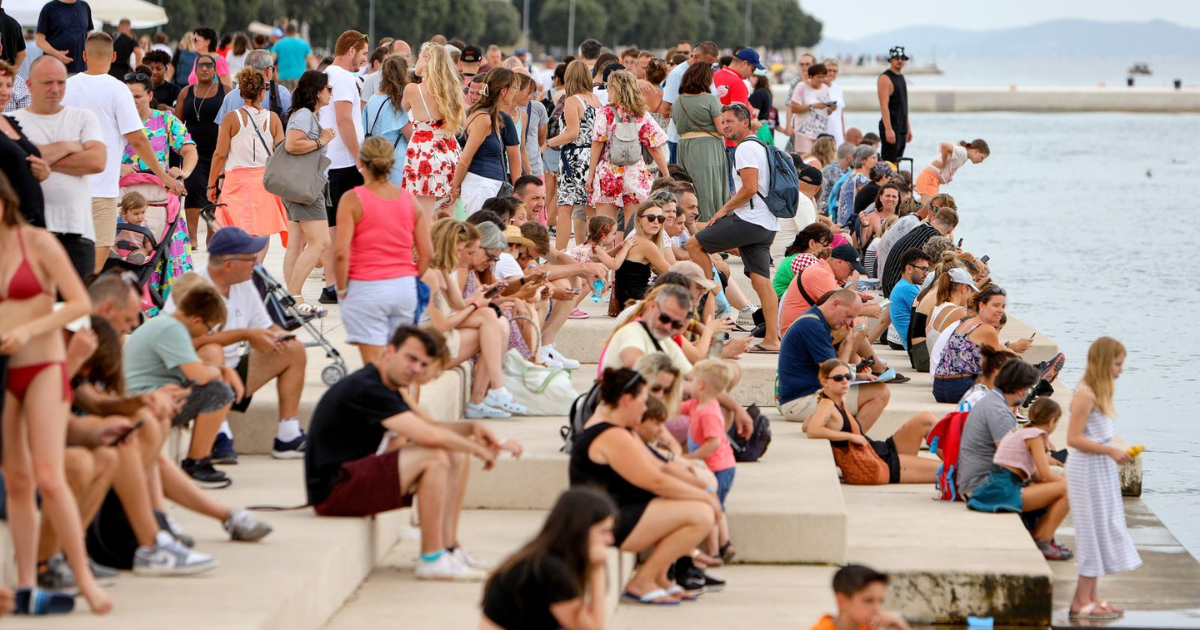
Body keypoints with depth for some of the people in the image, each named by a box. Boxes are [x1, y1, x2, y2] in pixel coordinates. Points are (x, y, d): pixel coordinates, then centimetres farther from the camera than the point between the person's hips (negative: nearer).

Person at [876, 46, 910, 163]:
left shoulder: (901, 78, 18)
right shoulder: (885, 78, -10)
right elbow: (884, 105, -18)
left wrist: (908, 127, 21)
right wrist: (888, 129, -25)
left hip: (902, 129, 9)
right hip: (891, 129, -9)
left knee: (896, 164, 9)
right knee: (888, 163, -12)